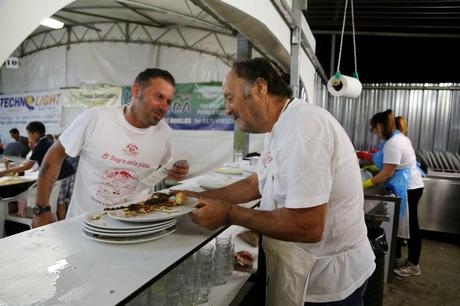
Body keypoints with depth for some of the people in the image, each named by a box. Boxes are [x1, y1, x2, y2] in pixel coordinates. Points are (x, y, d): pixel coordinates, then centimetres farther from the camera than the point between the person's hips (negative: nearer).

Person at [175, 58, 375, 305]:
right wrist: (201, 197, 4)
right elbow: (257, 184, 13)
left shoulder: (303, 127, -29)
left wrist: (230, 214, -22)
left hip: (328, 279, -8)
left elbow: (308, 227, -33)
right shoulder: (281, 129, 4)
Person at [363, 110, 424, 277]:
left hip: (408, 188, -10)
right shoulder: (397, 136, 8)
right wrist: (373, 166, 7)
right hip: (408, 186, 10)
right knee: (400, 223, 16)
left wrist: (365, 184, -19)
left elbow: (387, 173, -24)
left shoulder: (392, 144, -24)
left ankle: (413, 265, 17)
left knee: (409, 225, 2)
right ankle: (396, 258, 27)